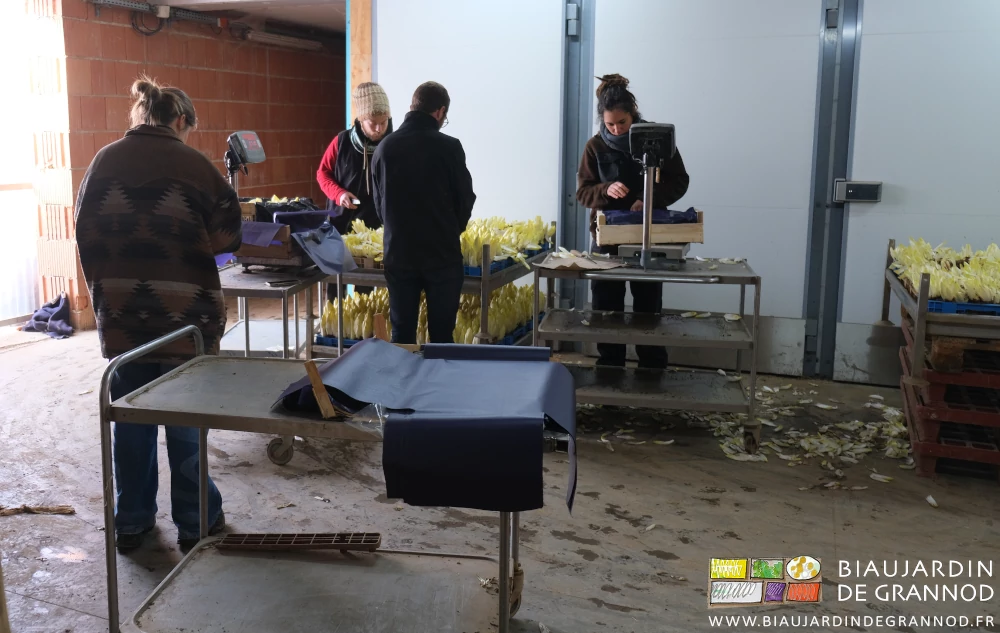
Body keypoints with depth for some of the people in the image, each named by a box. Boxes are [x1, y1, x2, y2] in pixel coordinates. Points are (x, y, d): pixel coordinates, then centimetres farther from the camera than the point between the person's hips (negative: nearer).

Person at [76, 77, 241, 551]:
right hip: (184, 312, -3)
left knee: (131, 418, 14)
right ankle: (195, 521, 19)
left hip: (121, 312, 3)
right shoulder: (195, 165, -8)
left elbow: (85, 234, 9)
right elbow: (227, 237, -7)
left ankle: (132, 522, 25)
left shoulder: (103, 162, 4)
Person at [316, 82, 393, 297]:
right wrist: (339, 194, -11)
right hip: (341, 222, 1)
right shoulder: (343, 141, -4)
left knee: (367, 285, 5)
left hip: (376, 226, -1)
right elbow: (322, 173, 7)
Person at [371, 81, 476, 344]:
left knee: (402, 334, 10)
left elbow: (379, 203, 7)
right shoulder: (449, 147, -10)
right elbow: (465, 199, -2)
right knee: (441, 334, 4)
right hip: (442, 254, -3)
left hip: (398, 253, 3)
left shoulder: (385, 147, 0)